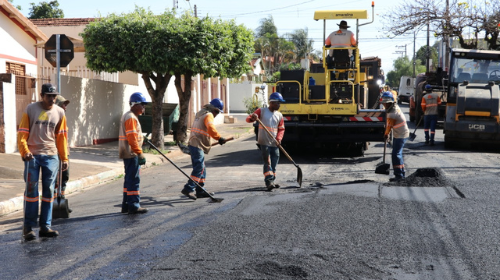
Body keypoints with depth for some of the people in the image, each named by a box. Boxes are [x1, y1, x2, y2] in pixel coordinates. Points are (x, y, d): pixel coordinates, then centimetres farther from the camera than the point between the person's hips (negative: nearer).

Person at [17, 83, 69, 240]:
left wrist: (64, 158, 9)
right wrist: (25, 151, -18)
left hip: (51, 156, 3)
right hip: (33, 156, -3)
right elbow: (22, 133, -3)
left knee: (49, 192, 4)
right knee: (31, 191, -2)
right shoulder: (31, 109, -1)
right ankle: (28, 227, 3)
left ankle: (45, 226, 11)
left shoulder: (59, 112, 7)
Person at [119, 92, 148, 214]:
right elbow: (132, 138, -22)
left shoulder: (130, 116, 19)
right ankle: (133, 206, -5)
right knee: (134, 179, -8)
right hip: (131, 154, -11)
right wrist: (140, 154, -22)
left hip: (129, 154, 11)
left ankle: (126, 205, 20)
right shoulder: (131, 117, -14)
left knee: (129, 179, 14)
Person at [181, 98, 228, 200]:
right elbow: (211, 129, -26)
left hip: (193, 143, 10)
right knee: (199, 168, -15)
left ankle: (200, 191, 16)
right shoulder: (208, 115, -9)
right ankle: (188, 189, -21)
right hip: (197, 145, -10)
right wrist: (219, 138, -21)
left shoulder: (201, 113, 22)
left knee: (201, 168, 13)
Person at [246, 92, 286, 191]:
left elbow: (281, 129, 12)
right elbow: (248, 119, -5)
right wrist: (252, 118, -29)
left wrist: (279, 138, -7)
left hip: (274, 143, 5)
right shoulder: (262, 111, -3)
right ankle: (269, 182, -13)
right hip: (264, 142, -5)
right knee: (267, 163, -10)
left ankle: (271, 181, 21)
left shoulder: (279, 115, 9)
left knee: (274, 163, 9)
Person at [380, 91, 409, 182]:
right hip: (398, 135, 10)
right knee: (398, 154, 16)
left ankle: (399, 175, -12)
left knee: (396, 154, -12)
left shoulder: (392, 114, -25)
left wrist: (386, 134, 4)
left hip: (401, 136, -10)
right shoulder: (395, 106, 5)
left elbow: (389, 126, -13)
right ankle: (402, 173, 24)